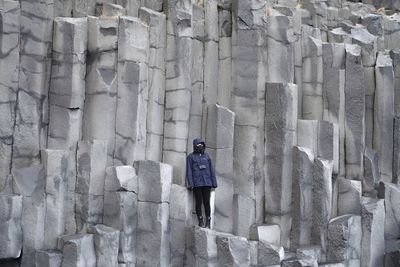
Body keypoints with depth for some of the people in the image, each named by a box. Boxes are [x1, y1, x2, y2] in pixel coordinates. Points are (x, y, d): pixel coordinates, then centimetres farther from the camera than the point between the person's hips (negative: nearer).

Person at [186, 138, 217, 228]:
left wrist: (214, 182, 7)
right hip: (196, 183, -2)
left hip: (207, 183, 2)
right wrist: (190, 184, -9)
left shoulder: (206, 156, 14)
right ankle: (200, 220, 5)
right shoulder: (190, 157, 5)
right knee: (199, 202, -3)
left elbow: (211, 170, 13)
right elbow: (189, 171, 0)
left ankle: (208, 221, 5)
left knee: (206, 202, -1)